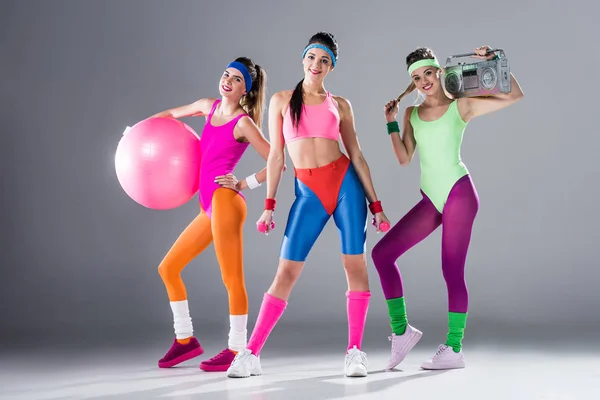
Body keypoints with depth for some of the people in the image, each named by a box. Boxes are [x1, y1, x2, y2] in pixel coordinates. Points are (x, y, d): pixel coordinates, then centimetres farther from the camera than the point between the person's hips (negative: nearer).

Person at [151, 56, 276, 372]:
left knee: (232, 278, -6)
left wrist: (245, 184, -7)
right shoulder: (209, 106, 15)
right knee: (168, 268, 12)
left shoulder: (244, 123, -5)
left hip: (225, 202, -9)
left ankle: (237, 349, 4)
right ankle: (185, 339, 20)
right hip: (208, 207, 9)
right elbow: (171, 114, 33)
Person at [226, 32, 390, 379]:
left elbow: (356, 155, 9)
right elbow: (276, 156, 6)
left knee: (355, 264, -3)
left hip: (345, 183, 1)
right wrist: (269, 205, 1)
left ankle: (355, 351, 5)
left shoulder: (340, 105, 8)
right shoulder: (281, 101, 8)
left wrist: (375, 203, 7)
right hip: (308, 192, -1)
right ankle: (251, 353, 0)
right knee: (287, 271, -5)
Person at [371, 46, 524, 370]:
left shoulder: (461, 106, 0)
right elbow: (404, 158, 10)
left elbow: (515, 95, -3)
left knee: (452, 271, -7)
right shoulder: (411, 113, 14)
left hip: (458, 193, -6)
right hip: (431, 200, 6)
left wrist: (495, 61, -10)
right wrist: (391, 123, 3)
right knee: (381, 253, -2)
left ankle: (454, 349, 4)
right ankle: (401, 331, 7)